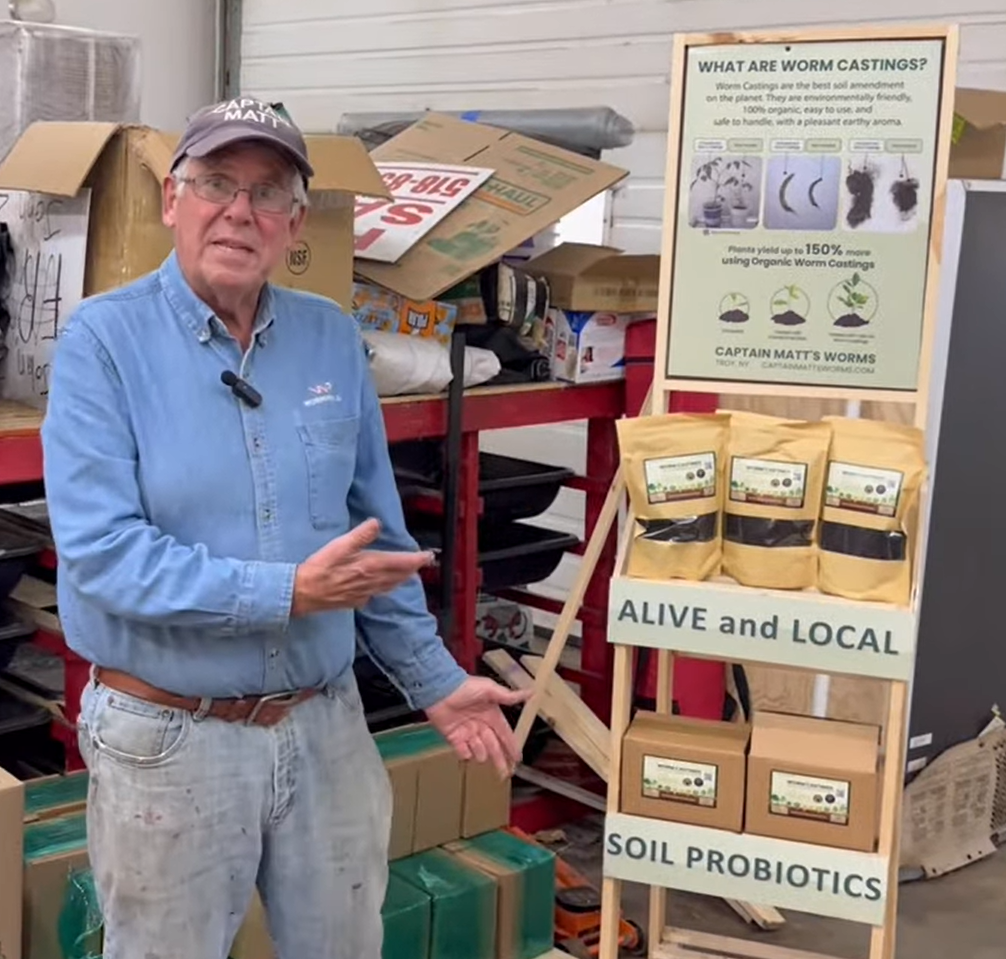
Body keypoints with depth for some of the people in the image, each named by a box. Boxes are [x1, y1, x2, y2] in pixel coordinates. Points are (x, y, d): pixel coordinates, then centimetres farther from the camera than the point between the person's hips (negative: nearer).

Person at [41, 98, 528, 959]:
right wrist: (289, 592, -25)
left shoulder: (333, 339, 3)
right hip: (167, 735, -4)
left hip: (325, 722, 4)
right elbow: (101, 551, -21)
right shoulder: (104, 338, -11)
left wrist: (433, 679, 10)